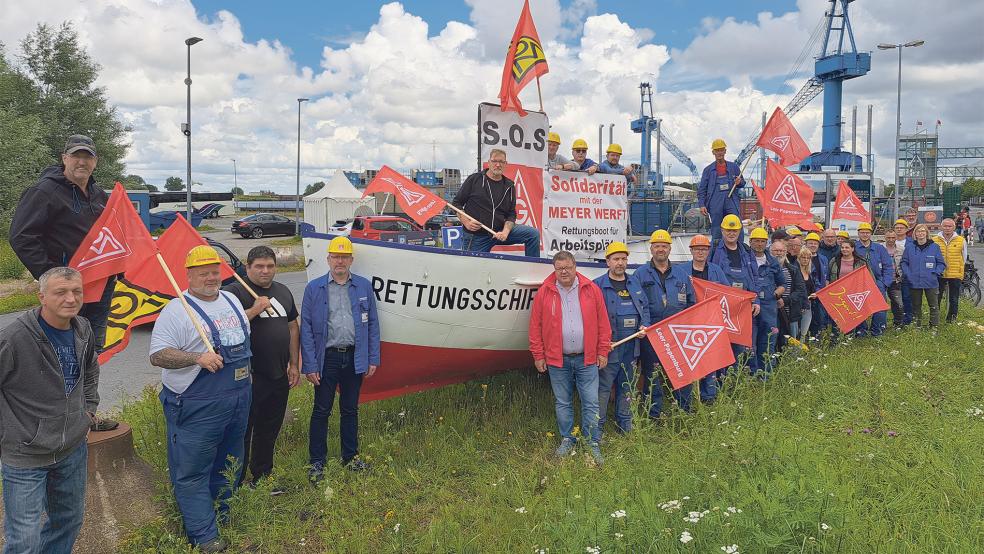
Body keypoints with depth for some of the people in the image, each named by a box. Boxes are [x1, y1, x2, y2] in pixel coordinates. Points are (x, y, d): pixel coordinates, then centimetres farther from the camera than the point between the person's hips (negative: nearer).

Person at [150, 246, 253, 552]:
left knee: (229, 466, 19)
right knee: (193, 472, 1)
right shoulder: (177, 310, -13)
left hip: (239, 400, 7)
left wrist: (246, 374, 19)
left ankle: (223, 518, 36)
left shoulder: (232, 300, 9)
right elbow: (157, 355, -18)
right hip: (197, 408, -7)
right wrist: (198, 358, -28)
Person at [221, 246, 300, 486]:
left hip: (279, 376, 7)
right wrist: (254, 309, -24)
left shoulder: (283, 292, 13)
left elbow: (293, 327, 17)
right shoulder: (235, 291, -8)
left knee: (269, 430, 17)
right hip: (249, 376, -6)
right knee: (243, 430, 3)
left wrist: (294, 364, 14)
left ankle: (262, 478, 32)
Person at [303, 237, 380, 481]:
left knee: (350, 410, 15)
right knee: (321, 411, 7)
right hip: (326, 358, -2)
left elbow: (372, 324, 6)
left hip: (355, 358, 2)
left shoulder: (364, 286, 3)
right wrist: (310, 366, -9)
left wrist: (373, 359, 2)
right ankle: (317, 461, 21)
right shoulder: (314, 288, -2)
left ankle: (350, 456, 30)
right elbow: (306, 329, -3)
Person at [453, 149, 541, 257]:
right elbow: (456, 203, 2)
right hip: (476, 236, -2)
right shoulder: (474, 179, -1)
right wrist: (466, 222, -14)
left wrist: (506, 231, -12)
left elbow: (511, 214, 8)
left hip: (500, 231, 2)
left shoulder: (509, 186, 8)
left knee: (533, 234, -13)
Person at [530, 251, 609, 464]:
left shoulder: (592, 290, 1)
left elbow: (603, 323, 4)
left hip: (587, 359, 0)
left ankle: (593, 444, 13)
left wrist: (603, 351, 2)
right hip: (557, 359, 0)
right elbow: (536, 327, 2)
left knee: (591, 403, 2)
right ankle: (567, 440, 26)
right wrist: (538, 356, 1)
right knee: (563, 403, 11)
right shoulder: (544, 293, -1)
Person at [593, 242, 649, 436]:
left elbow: (645, 307, 22)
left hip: (632, 346, 6)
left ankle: (625, 424, 29)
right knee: (603, 387, -5)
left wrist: (644, 325, 2)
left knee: (627, 386, 16)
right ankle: (597, 429, 2)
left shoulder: (634, 283, 14)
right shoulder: (598, 285, -6)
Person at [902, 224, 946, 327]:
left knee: (934, 306, 0)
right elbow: (904, 262, 9)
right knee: (916, 306, 11)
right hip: (914, 283, 1)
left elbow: (942, 263, 6)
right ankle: (917, 326, 21)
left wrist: (936, 273, -7)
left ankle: (934, 326, 8)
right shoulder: (909, 247, 4)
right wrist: (908, 274, -3)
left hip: (931, 283, -1)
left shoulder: (935, 247, 2)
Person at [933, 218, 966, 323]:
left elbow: (964, 258, 13)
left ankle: (952, 318, 19)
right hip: (939, 275, 0)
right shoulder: (934, 240, -1)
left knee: (954, 299, 8)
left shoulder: (961, 241, 1)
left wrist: (959, 269, 13)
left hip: (955, 275, 0)